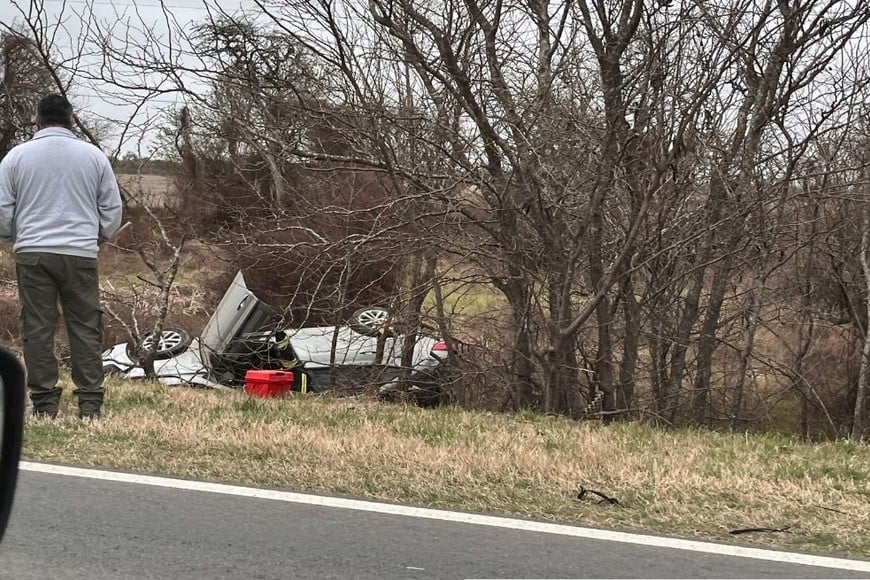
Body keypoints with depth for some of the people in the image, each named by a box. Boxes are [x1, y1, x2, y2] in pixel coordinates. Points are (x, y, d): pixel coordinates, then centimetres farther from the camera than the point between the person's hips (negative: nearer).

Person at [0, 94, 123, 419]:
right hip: (81, 254, 0)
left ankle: (44, 402, 3)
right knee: (85, 328, 4)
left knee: (37, 328, 3)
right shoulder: (94, 156, 6)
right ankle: (89, 402, 2)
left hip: (32, 254, 0)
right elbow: (112, 210, 9)